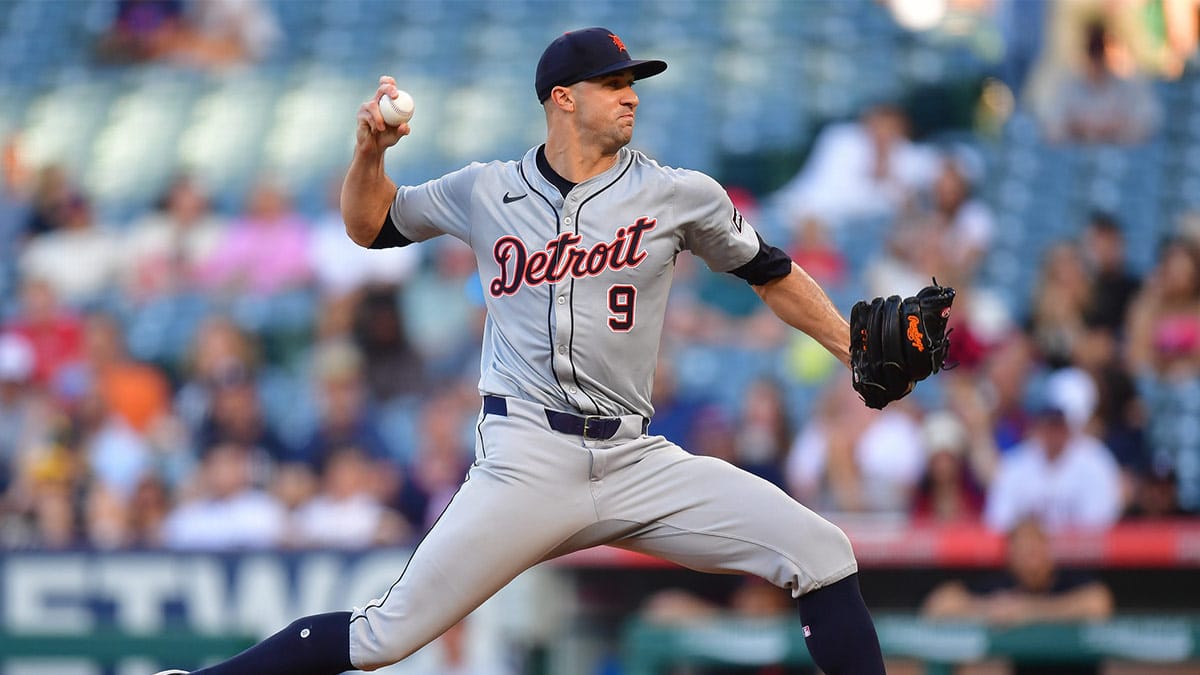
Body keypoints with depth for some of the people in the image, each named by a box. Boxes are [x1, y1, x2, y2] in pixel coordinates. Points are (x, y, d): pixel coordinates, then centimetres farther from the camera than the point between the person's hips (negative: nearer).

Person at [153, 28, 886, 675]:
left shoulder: (680, 195, 4)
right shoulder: (485, 193, 6)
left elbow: (770, 272, 17)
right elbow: (371, 226, 20)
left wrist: (856, 350, 12)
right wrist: (371, 150, 1)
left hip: (635, 460, 2)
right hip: (527, 462, -2)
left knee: (824, 557, -10)